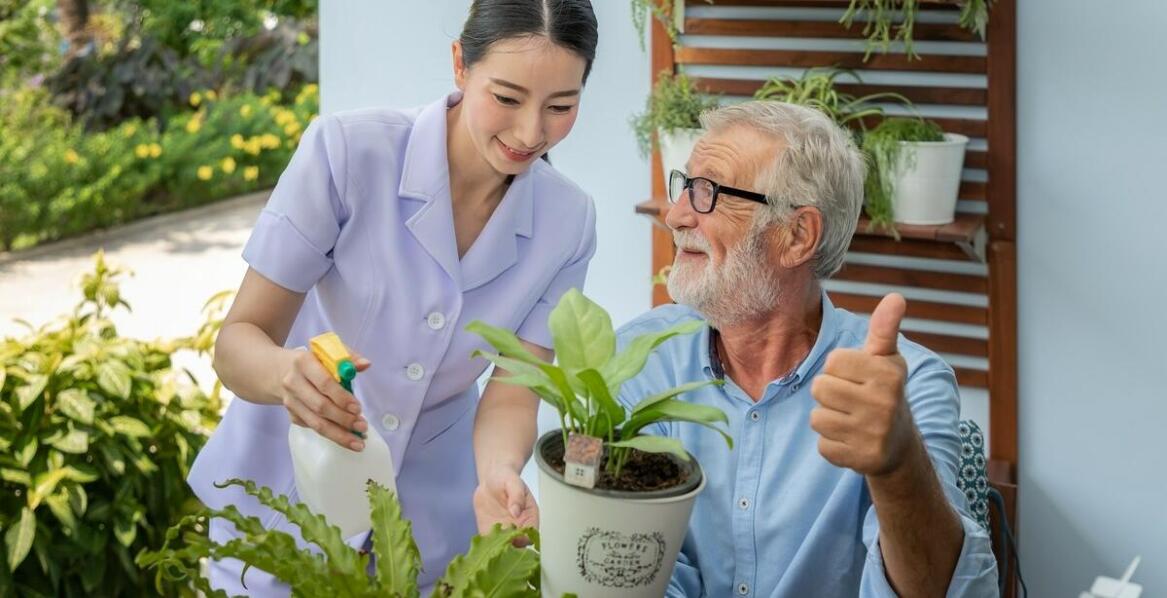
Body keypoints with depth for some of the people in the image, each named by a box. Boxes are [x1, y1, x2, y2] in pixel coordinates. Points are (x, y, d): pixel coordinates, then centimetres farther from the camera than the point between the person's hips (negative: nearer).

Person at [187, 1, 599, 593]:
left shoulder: (567, 221, -13)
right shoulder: (346, 151, -23)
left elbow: (513, 392, -14)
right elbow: (237, 341, -20)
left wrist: (498, 475, -36)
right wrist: (286, 371, -43)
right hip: (286, 497, -2)